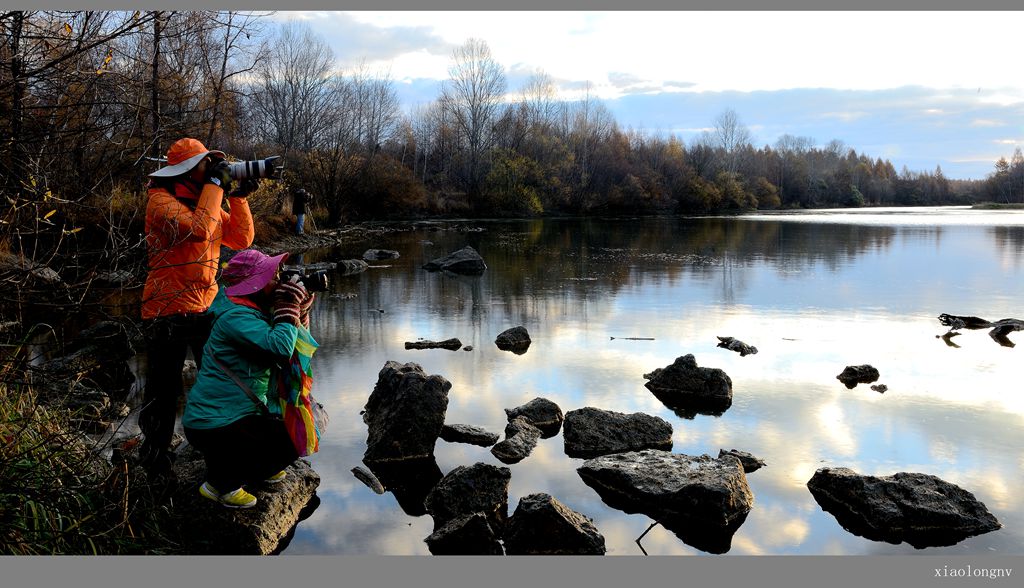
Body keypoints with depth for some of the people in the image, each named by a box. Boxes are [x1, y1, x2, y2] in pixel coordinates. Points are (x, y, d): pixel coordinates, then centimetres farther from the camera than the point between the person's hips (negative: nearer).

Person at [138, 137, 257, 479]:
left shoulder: (206, 199, 11)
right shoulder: (161, 200, -12)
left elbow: (242, 239, 7)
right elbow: (199, 230, -29)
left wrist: (239, 196, -2)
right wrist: (215, 184, -20)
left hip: (206, 306, 7)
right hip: (168, 310, -7)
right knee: (163, 390, 6)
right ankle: (155, 458, 24)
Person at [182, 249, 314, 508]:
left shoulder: (251, 311, 10)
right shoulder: (236, 317, -21)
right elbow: (280, 348, -35)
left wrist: (300, 308, 1)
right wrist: (288, 306, -21)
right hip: (213, 427, -10)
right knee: (295, 441, -8)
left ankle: (257, 467, 24)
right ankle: (220, 483, 0)